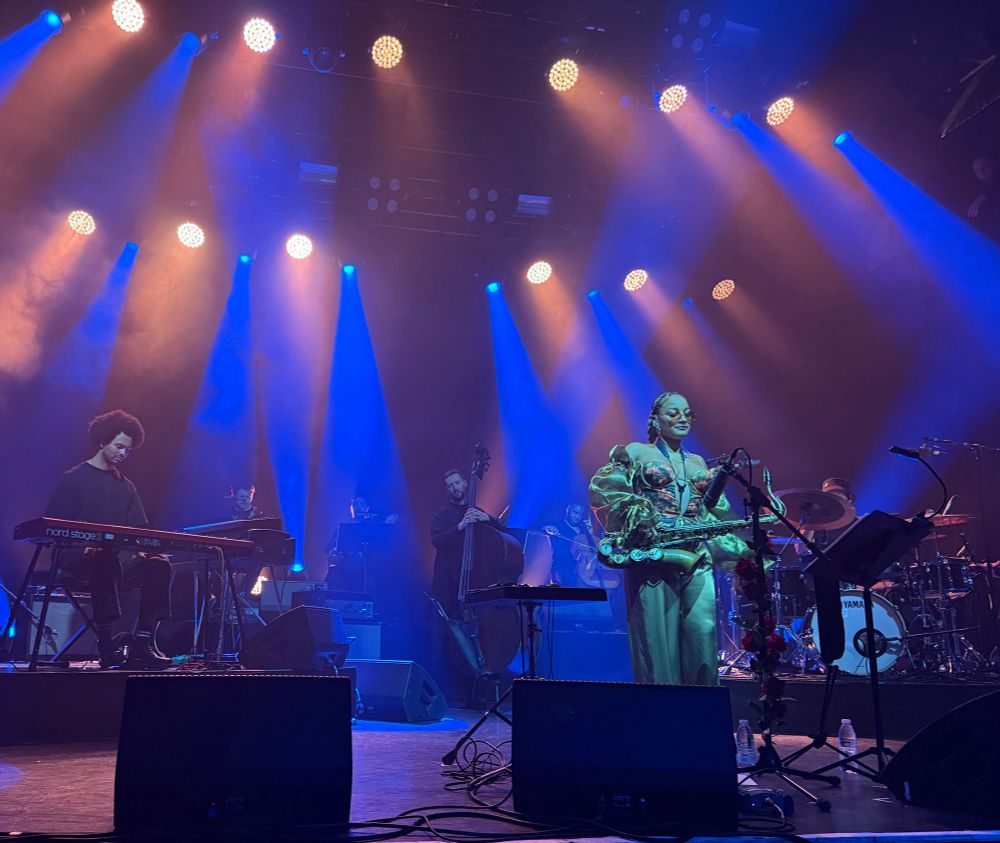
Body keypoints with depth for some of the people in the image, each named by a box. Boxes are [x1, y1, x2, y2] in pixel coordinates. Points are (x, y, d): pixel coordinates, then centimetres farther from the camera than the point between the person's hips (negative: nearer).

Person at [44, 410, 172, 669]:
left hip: (119, 558, 5)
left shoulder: (126, 487, 19)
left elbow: (138, 531, 15)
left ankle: (142, 643, -24)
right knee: (106, 560, -39)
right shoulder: (73, 480, 3)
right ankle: (105, 643, -34)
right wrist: (85, 545, -22)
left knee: (158, 565, -23)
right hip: (79, 559, -5)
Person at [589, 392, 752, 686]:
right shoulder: (635, 452, 7)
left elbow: (717, 511, 19)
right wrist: (637, 521, -16)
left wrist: (742, 542, 4)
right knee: (657, 643, -5)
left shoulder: (698, 463, 23)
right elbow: (602, 490, -5)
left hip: (697, 559, 5)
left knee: (703, 637, -3)